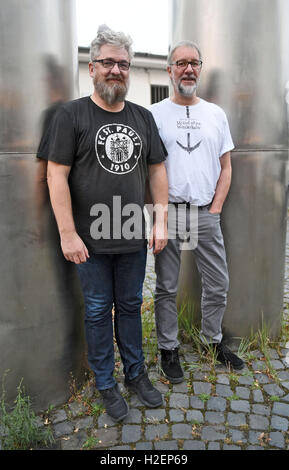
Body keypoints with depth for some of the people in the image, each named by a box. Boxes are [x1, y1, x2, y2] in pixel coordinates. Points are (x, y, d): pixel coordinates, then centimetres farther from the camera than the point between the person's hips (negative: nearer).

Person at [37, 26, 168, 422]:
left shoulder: (143, 117, 9)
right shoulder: (71, 115, -4)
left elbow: (157, 169, 11)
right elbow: (57, 175, -9)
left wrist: (161, 221, 4)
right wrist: (68, 234, -14)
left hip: (134, 239, 4)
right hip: (92, 240, -3)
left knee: (130, 305, 16)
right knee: (98, 310, 9)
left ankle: (136, 373, 35)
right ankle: (106, 383, 29)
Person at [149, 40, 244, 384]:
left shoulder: (216, 114, 12)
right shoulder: (155, 114, 3)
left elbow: (225, 167, 11)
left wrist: (215, 209, 1)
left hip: (206, 213, 3)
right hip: (168, 211, -3)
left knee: (218, 284, 10)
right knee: (166, 287, 6)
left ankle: (212, 340, 33)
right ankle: (168, 348, 24)